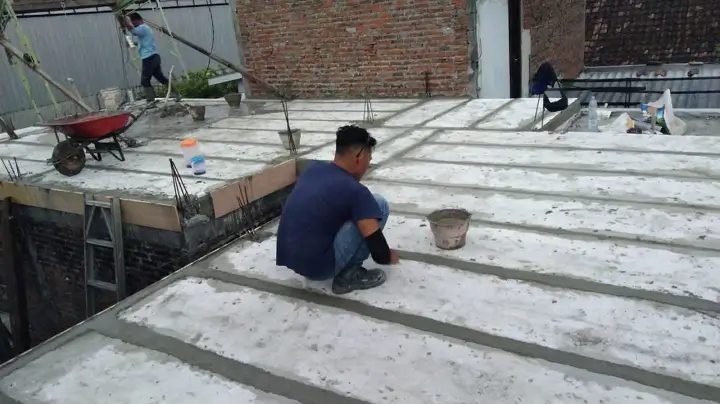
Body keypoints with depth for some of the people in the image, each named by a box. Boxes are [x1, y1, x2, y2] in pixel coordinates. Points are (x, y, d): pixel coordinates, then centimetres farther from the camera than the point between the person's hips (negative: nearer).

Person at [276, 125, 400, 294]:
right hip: (317, 267, -8)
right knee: (380, 205, -2)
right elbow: (375, 243, -14)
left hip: (287, 258, 8)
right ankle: (349, 274, 1)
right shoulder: (355, 190, -14)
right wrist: (388, 257, 10)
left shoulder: (311, 168, 8)